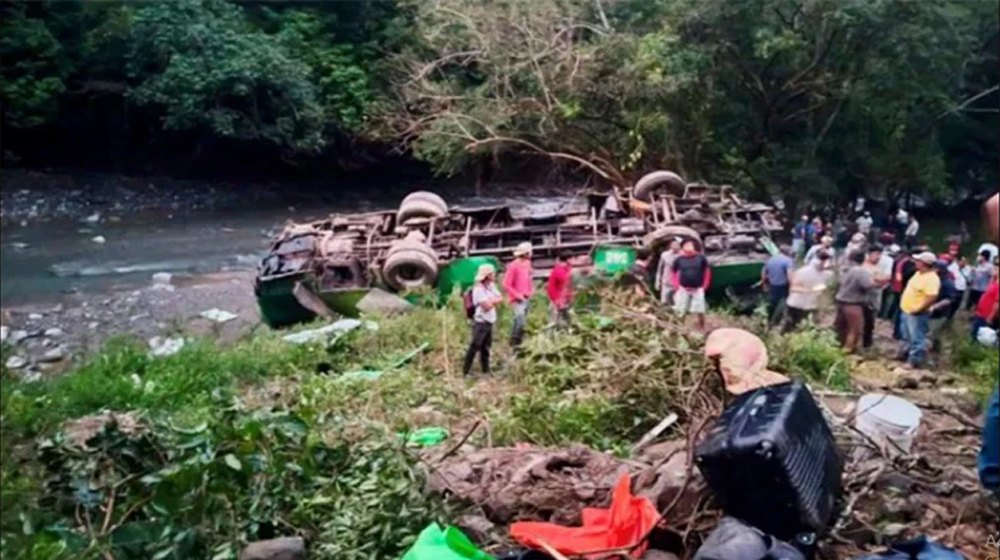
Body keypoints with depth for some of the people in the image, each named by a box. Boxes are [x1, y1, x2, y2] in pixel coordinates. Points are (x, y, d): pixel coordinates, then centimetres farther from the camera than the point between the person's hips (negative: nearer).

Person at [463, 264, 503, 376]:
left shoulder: (491, 286, 10)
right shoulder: (478, 289, -18)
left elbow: (501, 299, 6)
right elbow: (487, 306, -21)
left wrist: (490, 301, -10)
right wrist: (494, 301, -3)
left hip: (490, 321, 9)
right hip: (481, 322, -9)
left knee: (486, 346, 16)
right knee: (475, 346, -6)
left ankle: (486, 370, 26)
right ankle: (466, 371, 0)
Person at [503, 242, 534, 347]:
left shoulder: (527, 263, 5)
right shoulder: (513, 266, -17)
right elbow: (506, 285, -16)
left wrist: (531, 290, 6)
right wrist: (517, 295, -18)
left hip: (526, 298, 8)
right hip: (517, 299, -8)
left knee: (521, 322, 14)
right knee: (521, 321, -16)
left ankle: (518, 343, 25)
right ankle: (513, 343, -3)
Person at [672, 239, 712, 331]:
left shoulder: (701, 258, -2)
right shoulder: (679, 259, -1)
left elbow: (707, 272, 5)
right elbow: (674, 273, 8)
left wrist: (704, 286, 0)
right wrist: (676, 286, -1)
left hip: (698, 289, 0)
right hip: (683, 289, 0)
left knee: (700, 311, 2)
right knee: (680, 312, 1)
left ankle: (702, 329, 17)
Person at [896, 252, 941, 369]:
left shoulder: (932, 279, -23)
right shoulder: (919, 273, 9)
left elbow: (932, 298, -30)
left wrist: (917, 310, -24)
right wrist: (906, 308, 15)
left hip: (917, 314, -10)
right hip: (906, 310, 10)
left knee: (916, 339, 0)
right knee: (907, 337, 24)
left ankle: (914, 361, 7)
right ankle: (903, 355, 39)